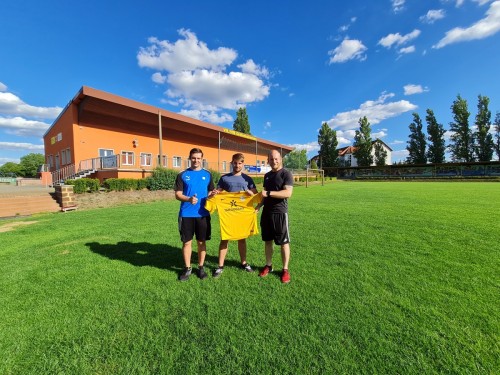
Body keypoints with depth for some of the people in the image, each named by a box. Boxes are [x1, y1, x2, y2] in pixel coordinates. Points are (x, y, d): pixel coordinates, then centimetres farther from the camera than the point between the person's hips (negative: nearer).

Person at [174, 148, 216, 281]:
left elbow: (210, 192, 10)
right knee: (187, 242, 9)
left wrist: (212, 194, -14)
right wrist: (188, 199, -21)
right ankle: (187, 268, 27)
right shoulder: (183, 175, 2)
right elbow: (178, 195, -1)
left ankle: (201, 267, 28)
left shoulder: (207, 174, 6)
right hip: (186, 214, -1)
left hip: (203, 214, 1)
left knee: (201, 242, 10)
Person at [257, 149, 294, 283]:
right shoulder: (267, 175, 13)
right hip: (266, 212, 6)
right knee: (268, 240, 14)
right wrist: (258, 206, 8)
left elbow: (287, 193, -21)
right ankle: (268, 265, 29)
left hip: (280, 213, -6)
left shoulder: (286, 174, -8)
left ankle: (285, 269, 19)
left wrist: (268, 193, -24)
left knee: (284, 242, 4)